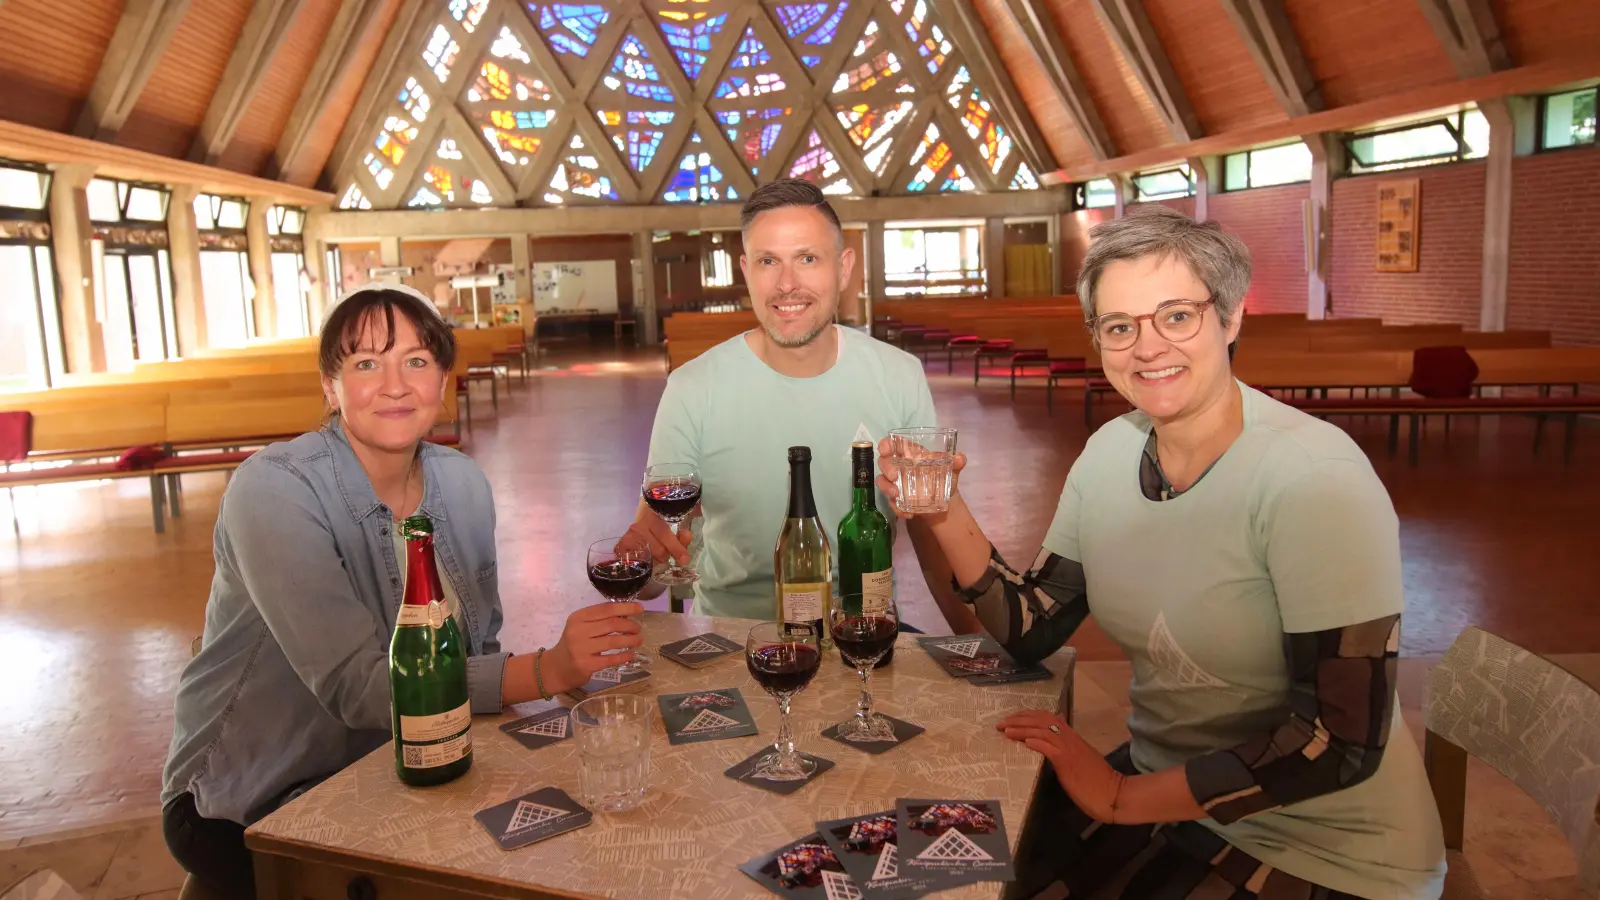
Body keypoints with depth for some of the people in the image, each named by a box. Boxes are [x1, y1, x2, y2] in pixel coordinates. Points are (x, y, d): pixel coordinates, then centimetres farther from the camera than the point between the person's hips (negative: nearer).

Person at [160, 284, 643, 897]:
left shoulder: (463, 484, -2)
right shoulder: (273, 490, -21)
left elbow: (477, 649, 3)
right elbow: (357, 687, -30)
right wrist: (546, 672, -39)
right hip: (250, 808, -5)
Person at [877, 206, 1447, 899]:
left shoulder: (1313, 475, -23)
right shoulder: (1109, 452, -3)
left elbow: (1343, 737, -23)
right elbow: (1030, 632, 1)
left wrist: (1125, 798, -19)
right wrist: (947, 516, -14)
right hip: (1158, 785, 6)